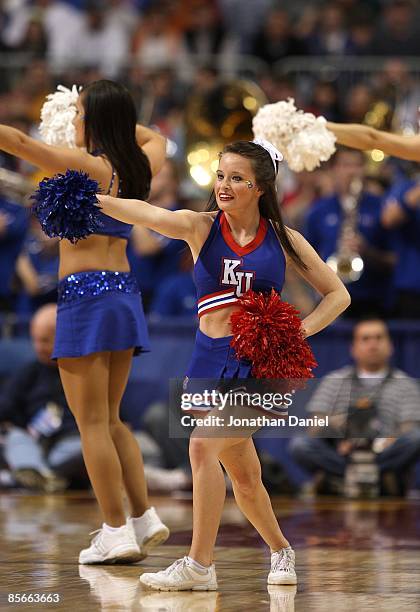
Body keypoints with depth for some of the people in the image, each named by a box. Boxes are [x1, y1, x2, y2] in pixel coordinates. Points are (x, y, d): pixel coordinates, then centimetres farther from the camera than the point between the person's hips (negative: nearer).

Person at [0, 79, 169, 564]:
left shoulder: (87, 165, -11)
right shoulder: (137, 166, 9)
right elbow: (155, 139, 33)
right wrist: (115, 119, 32)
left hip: (85, 292, -7)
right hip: (124, 291, 7)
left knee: (92, 422, -3)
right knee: (110, 419, 16)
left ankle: (115, 533, -5)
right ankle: (144, 517, 9)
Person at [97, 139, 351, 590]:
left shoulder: (283, 239, 2)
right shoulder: (201, 227, 3)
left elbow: (338, 294, 9)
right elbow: (146, 214, -17)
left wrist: (299, 331, -8)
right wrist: (90, 199, -35)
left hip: (261, 362, -4)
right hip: (210, 360, 4)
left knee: (204, 444, -22)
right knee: (243, 475, 14)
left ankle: (199, 565, -16)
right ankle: (281, 551, 39)